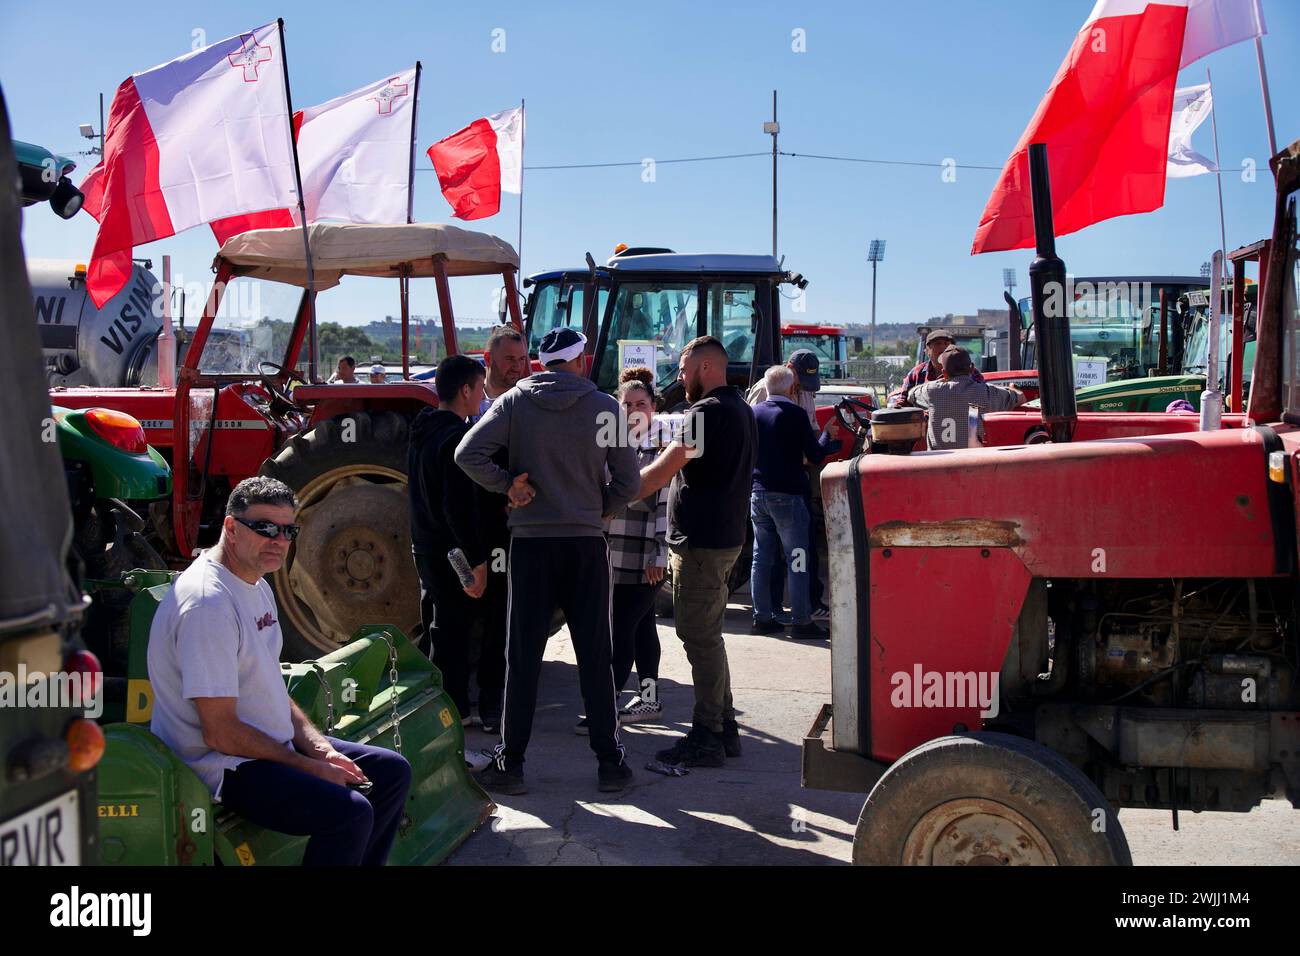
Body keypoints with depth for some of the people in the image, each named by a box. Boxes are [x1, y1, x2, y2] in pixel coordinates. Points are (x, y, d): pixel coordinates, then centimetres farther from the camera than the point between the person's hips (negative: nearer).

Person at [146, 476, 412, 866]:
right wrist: (311, 768, -16)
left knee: (392, 772, 10)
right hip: (220, 766, -10)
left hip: (274, 744, 10)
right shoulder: (208, 604, -23)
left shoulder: (258, 585, 10)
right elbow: (221, 734, -24)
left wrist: (320, 748, 2)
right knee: (351, 812, -27)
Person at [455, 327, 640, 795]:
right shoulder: (604, 406, 0)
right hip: (586, 544, 0)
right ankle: (609, 762, 12)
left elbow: (468, 453, -10)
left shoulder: (515, 401, 1)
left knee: (523, 656, 6)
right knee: (595, 656, 6)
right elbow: (627, 481, 0)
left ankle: (510, 764, 10)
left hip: (530, 541, 0)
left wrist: (509, 484, 1)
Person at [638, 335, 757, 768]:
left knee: (700, 638, -5)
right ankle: (724, 728, 23)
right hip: (725, 535, 10)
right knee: (707, 636, 17)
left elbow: (660, 472, -19)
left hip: (700, 542, -10)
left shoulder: (707, 412, -16)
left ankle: (706, 739, 0)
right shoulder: (740, 408, 16)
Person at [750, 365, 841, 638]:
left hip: (757, 494, 6)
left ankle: (762, 617, 14)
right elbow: (815, 455, -8)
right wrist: (828, 435, 9)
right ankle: (801, 621, -1)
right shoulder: (794, 414, -9)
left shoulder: (753, 413, 7)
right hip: (787, 495, -6)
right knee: (797, 559, -1)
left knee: (761, 558, 11)